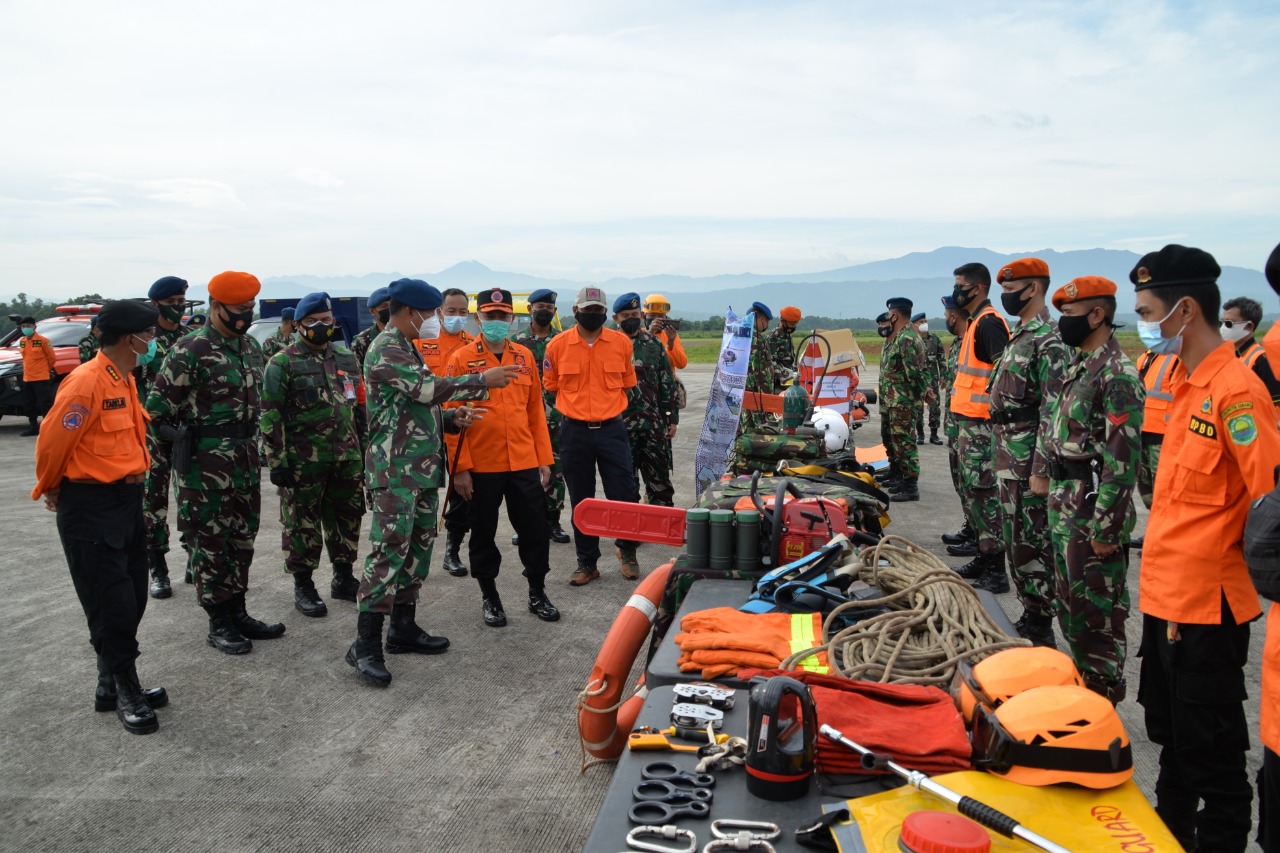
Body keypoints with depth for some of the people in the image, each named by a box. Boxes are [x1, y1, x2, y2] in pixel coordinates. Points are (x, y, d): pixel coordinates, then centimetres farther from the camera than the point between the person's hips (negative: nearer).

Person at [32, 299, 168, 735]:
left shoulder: (125, 379, 9)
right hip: (90, 507, -9)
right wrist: (50, 488, 1)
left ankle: (113, 684, 28)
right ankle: (124, 690, 13)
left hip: (126, 499, 9)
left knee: (132, 599, 14)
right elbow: (52, 442, -14)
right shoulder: (86, 382, -19)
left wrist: (132, 479, 18)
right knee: (111, 604, -1)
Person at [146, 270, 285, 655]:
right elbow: (157, 406, -12)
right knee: (209, 540, 2)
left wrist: (248, 437, 15)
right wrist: (187, 437, -2)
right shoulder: (190, 350, -14)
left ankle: (237, 612, 25)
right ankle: (219, 623, 12)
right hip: (206, 462, -7)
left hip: (246, 456, 7)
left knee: (242, 536, 14)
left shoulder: (251, 345, 9)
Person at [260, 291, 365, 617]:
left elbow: (359, 405, 19)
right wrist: (277, 461, -14)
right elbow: (271, 415, -9)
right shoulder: (283, 363, -6)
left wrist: (363, 448, 15)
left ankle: (344, 578, 27)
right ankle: (303, 585, 16)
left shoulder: (347, 358, 12)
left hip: (346, 456, 5)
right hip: (303, 459, -5)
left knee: (347, 517, 12)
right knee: (302, 522, 3)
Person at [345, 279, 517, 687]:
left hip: (422, 469, 10)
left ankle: (403, 628, 22)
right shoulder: (385, 350, -12)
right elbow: (428, 388, -24)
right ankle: (366, 644, -6)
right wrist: (482, 381, -17)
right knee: (389, 551, -11)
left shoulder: (407, 348, 19)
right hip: (395, 472, -10)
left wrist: (452, 418, 6)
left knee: (417, 548, 12)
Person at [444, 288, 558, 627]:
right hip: (481, 467, -3)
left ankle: (537, 594, 26)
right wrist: (460, 468, -10)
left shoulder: (524, 356, 7)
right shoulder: (461, 360, -5)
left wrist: (544, 459, 7)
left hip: (524, 463, 3)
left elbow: (536, 411, 10)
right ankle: (489, 598, 26)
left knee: (535, 529, 9)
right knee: (483, 534, 10)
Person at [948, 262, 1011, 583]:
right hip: (968, 419, 11)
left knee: (981, 488, -8)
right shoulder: (975, 322, 18)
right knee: (971, 487, 18)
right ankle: (980, 542, 30)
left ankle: (992, 558, -4)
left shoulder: (988, 323, -14)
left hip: (979, 422, -11)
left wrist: (992, 406, -24)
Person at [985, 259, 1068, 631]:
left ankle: (1040, 626, 7)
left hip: (1028, 461, -10)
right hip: (1008, 460, 10)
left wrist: (1040, 470, -22)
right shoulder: (1019, 335, 16)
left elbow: (1053, 412, -20)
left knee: (1032, 543, -3)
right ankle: (1029, 612, 27)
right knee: (1014, 537, 16)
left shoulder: (1047, 340, -15)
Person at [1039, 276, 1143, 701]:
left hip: (1092, 510, -10)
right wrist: (1045, 472, 18)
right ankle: (1081, 678, 33)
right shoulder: (1078, 366, 12)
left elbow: (1122, 461, -21)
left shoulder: (1118, 375, -18)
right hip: (1063, 505, 10)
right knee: (1068, 599, 19)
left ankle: (1103, 696, 15)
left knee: (1097, 609, 2)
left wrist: (1106, 529, -21)